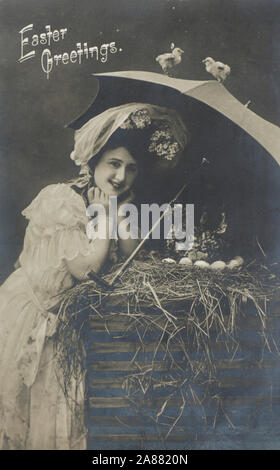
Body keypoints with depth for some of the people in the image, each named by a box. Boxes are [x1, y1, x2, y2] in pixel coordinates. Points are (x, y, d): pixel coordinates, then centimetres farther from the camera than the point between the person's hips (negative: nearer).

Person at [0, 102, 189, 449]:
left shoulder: (119, 203, 1)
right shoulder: (61, 200, -19)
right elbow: (87, 268, -26)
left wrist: (121, 208, -15)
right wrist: (102, 213, -20)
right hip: (29, 314, -5)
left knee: (63, 407, 12)